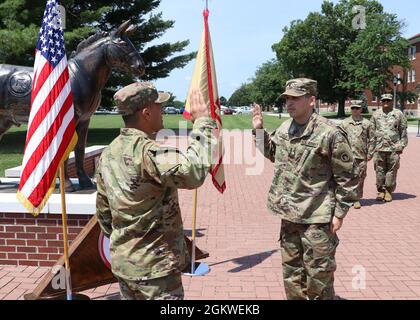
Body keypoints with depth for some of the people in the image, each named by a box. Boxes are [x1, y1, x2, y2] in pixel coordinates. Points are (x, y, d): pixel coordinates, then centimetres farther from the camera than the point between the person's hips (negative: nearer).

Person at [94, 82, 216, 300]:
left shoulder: (108, 154, 4)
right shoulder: (147, 152, -24)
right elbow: (194, 172, -39)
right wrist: (202, 122, -25)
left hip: (123, 263, 9)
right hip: (154, 266, -8)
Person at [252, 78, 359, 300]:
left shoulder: (330, 133, -16)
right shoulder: (284, 129, 4)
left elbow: (346, 178, -12)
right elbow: (272, 153, 23)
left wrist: (339, 214, -11)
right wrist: (259, 130, 10)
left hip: (317, 218, -6)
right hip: (289, 214, 7)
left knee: (319, 275, 7)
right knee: (291, 271, 20)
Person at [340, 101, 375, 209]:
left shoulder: (366, 123, 6)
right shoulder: (345, 123, 8)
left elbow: (371, 140, 7)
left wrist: (370, 153, 1)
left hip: (361, 156, 0)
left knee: (360, 178, 3)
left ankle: (357, 199, 13)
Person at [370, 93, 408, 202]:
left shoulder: (399, 114, 6)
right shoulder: (376, 115, 10)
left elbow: (403, 132, 6)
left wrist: (402, 146, 0)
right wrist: (371, 147, 4)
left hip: (394, 148, -1)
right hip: (379, 148, 1)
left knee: (392, 171, 2)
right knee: (379, 171, 3)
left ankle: (389, 191, 11)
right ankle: (381, 190, 12)